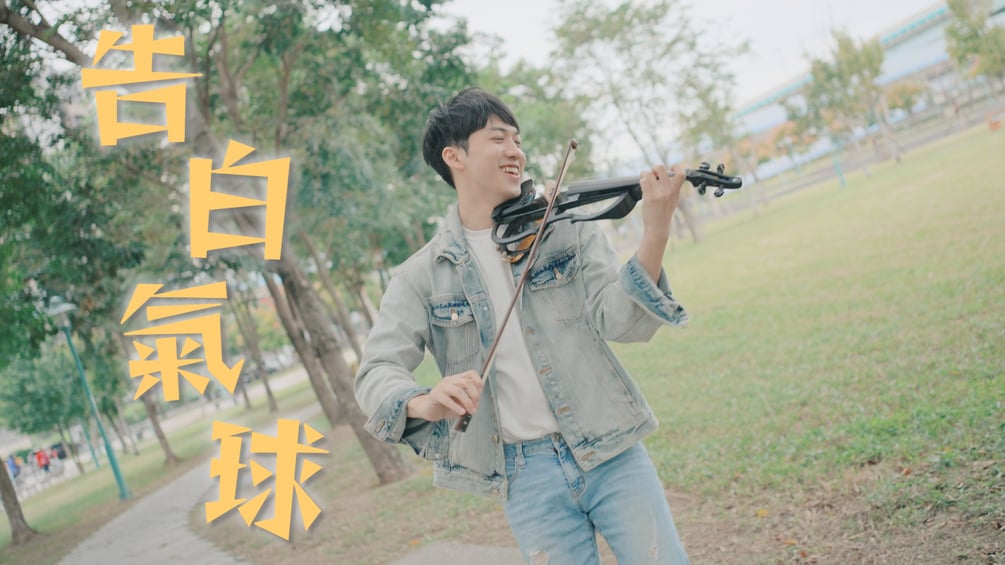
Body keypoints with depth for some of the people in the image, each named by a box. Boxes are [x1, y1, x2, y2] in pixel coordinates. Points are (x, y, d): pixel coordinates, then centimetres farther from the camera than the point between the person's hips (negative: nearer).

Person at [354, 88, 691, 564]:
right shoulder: (421, 276, 2)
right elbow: (376, 373, -6)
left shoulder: (568, 228, 2)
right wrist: (422, 402, -29)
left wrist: (654, 235, -26)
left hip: (609, 451, 0)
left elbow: (621, 322, -9)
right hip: (527, 475, 0)